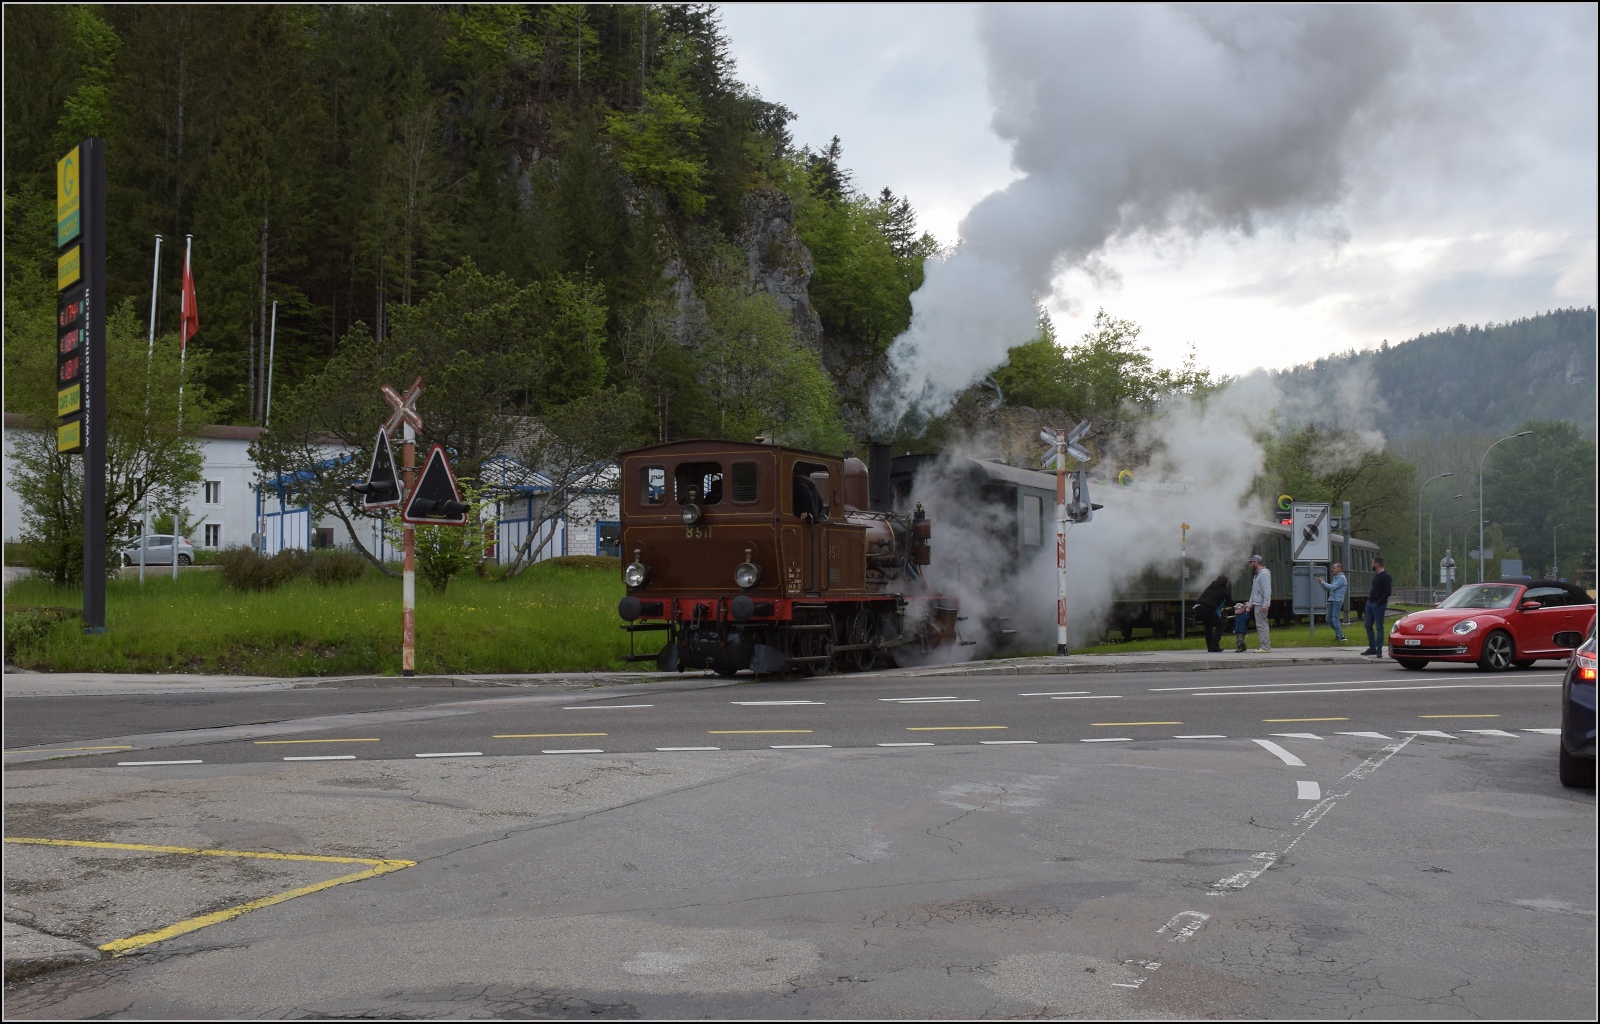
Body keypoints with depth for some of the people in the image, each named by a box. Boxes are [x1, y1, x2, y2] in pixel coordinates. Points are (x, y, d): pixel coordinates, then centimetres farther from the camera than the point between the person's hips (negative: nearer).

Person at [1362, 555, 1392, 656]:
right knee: (1368, 626, 9)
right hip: (1370, 604, 9)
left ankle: (1379, 650, -2)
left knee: (1379, 628, -5)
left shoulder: (1386, 577, -11)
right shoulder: (1376, 575, 16)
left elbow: (1388, 592, -18)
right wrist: (1369, 600, 11)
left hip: (1378, 605, -9)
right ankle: (1372, 648, 15)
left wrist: (1378, 602, -17)